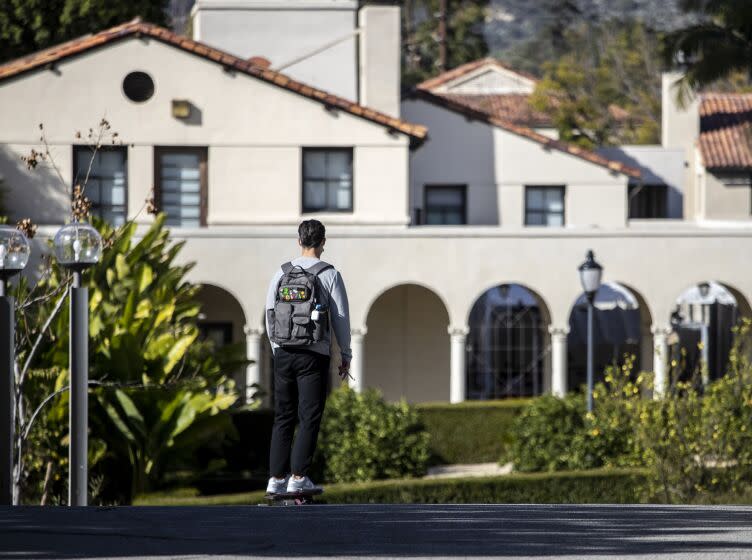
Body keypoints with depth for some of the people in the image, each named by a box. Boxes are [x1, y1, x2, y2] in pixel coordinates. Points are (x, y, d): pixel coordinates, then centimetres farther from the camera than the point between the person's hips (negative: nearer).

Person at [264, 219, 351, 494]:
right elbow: (341, 317, -4)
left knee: (283, 417, 8)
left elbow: (270, 316, 9)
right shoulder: (330, 274, -4)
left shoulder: (282, 273, 6)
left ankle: (276, 478, 4)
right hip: (314, 356, -3)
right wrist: (346, 355, 6)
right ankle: (298, 477, -7)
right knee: (309, 418, -1)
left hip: (284, 354, 4)